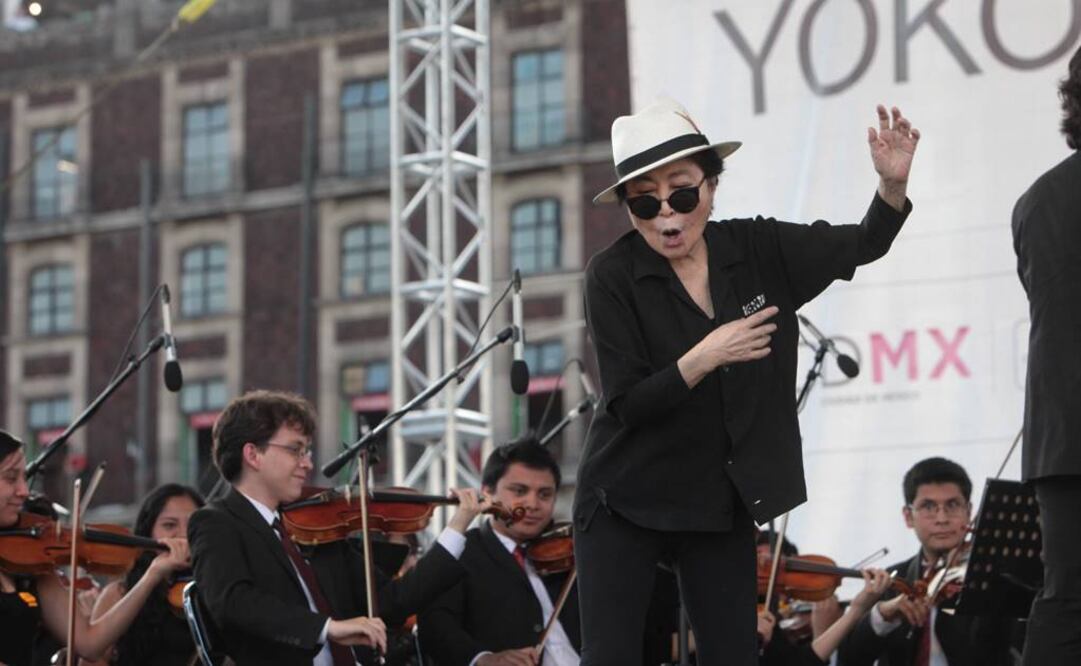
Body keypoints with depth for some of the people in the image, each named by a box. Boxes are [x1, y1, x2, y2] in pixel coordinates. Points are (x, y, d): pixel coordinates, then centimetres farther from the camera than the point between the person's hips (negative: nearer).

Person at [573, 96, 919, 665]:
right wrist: (704, 358, -31)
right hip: (627, 501, -3)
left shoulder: (757, 250, -3)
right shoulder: (613, 276, -13)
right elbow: (627, 405, -17)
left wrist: (893, 181, -14)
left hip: (723, 504, 3)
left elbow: (864, 244, 5)